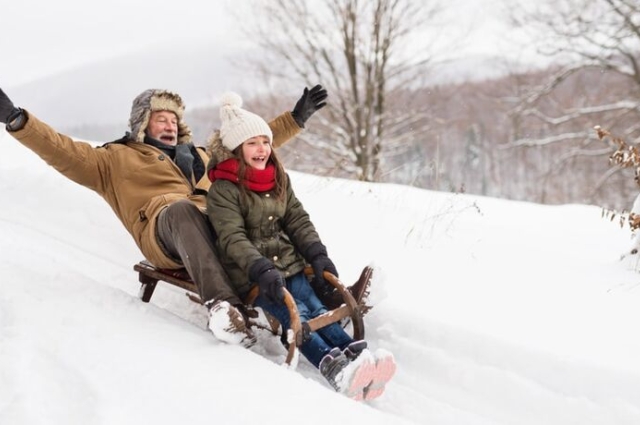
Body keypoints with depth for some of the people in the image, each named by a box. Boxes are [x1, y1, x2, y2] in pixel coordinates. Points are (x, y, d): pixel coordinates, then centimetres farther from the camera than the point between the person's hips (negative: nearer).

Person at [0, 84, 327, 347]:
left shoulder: (200, 155, 39)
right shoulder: (116, 158, 26)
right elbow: (64, 151, 13)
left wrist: (296, 118, 38)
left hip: (215, 229, 4)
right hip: (165, 230, -4)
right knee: (181, 208, -40)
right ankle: (222, 303, -55)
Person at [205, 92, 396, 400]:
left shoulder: (278, 179, 11)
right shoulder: (223, 190, -11)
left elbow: (297, 220, 12)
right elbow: (233, 239, -19)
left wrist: (317, 255, -2)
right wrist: (261, 270, -31)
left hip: (289, 264, 6)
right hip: (249, 275, -6)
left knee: (316, 309, -16)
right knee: (295, 315, -25)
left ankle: (356, 354, -35)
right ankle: (333, 367, -42)